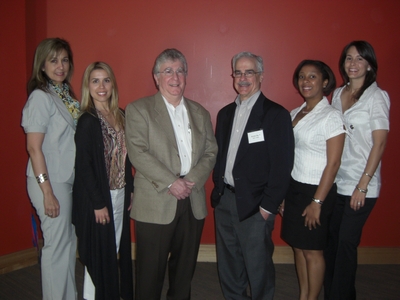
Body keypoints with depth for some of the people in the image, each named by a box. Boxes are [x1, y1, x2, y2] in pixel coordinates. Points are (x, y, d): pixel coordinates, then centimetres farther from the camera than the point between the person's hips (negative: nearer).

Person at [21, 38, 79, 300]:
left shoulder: (66, 94, 9)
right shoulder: (41, 97, -13)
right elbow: (34, 147, -16)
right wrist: (47, 191, -19)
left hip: (70, 180, 8)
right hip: (51, 181, -8)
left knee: (69, 242, 17)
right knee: (56, 246, 4)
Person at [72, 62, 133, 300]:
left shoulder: (120, 116, 7)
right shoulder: (87, 121, -13)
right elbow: (83, 165, -15)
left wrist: (130, 189, 7)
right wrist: (98, 203, -15)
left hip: (120, 195, 7)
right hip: (97, 199, -6)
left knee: (118, 249, 17)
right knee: (99, 253, 6)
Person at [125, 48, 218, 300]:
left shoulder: (200, 113, 14)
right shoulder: (138, 109, 0)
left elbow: (211, 152, 7)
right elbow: (138, 152, -11)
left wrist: (193, 179, -10)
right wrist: (170, 182, -17)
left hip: (193, 202, 4)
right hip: (156, 203, -4)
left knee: (185, 267, 15)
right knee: (151, 270, 6)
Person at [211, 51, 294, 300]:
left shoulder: (276, 114, -9)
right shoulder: (225, 113, 11)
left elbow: (282, 165, -12)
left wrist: (268, 206, -14)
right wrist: (217, 188, 5)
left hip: (255, 205, -6)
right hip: (224, 200, 6)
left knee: (258, 267, 7)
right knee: (228, 264, 18)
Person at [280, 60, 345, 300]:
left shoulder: (331, 116, -12)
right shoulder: (295, 114, 8)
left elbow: (333, 163, -15)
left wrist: (317, 202, -16)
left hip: (316, 191, -6)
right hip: (293, 188, 6)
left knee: (312, 250, 5)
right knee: (298, 246, 15)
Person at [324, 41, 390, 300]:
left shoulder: (377, 96, -5)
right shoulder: (338, 94, 11)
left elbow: (380, 143, -9)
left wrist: (363, 185, -14)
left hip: (361, 184, -5)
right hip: (335, 181, 5)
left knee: (346, 242, 1)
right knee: (332, 240, 9)